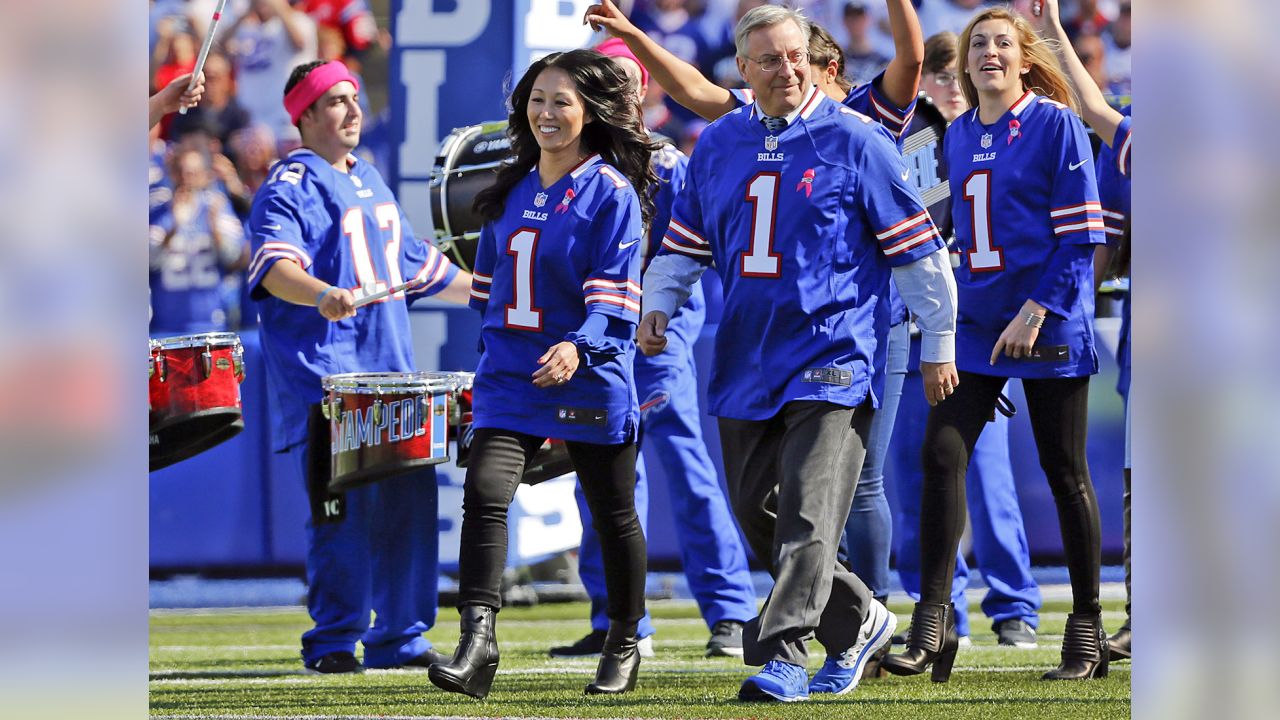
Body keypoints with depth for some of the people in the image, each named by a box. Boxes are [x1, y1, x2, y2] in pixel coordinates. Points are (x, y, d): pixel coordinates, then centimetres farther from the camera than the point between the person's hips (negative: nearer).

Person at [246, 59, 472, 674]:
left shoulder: (369, 180, 20)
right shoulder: (290, 186, -6)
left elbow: (414, 260, 31)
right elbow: (273, 264, -23)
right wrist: (324, 295, -42)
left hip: (391, 370, 8)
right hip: (323, 376, -8)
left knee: (409, 502, 5)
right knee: (341, 509, -9)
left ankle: (400, 637, 14)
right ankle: (332, 641, -2)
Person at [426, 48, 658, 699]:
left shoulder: (611, 193, -9)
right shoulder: (512, 189, 9)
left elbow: (614, 295, -17)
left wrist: (580, 348, -31)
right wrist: (495, 348, 19)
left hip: (589, 378, -4)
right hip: (510, 374, 4)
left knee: (613, 515, 10)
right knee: (484, 492, -15)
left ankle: (624, 646, 27)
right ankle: (477, 642, -20)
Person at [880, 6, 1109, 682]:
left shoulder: (1055, 124, -7)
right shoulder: (958, 134, 11)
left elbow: (1081, 233, -10)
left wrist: (1035, 312, -17)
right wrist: (955, 302, 16)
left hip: (1047, 323, -5)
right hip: (975, 324, 5)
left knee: (1065, 472, 2)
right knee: (941, 454, -8)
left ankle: (1087, 631, 11)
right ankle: (933, 624, -7)